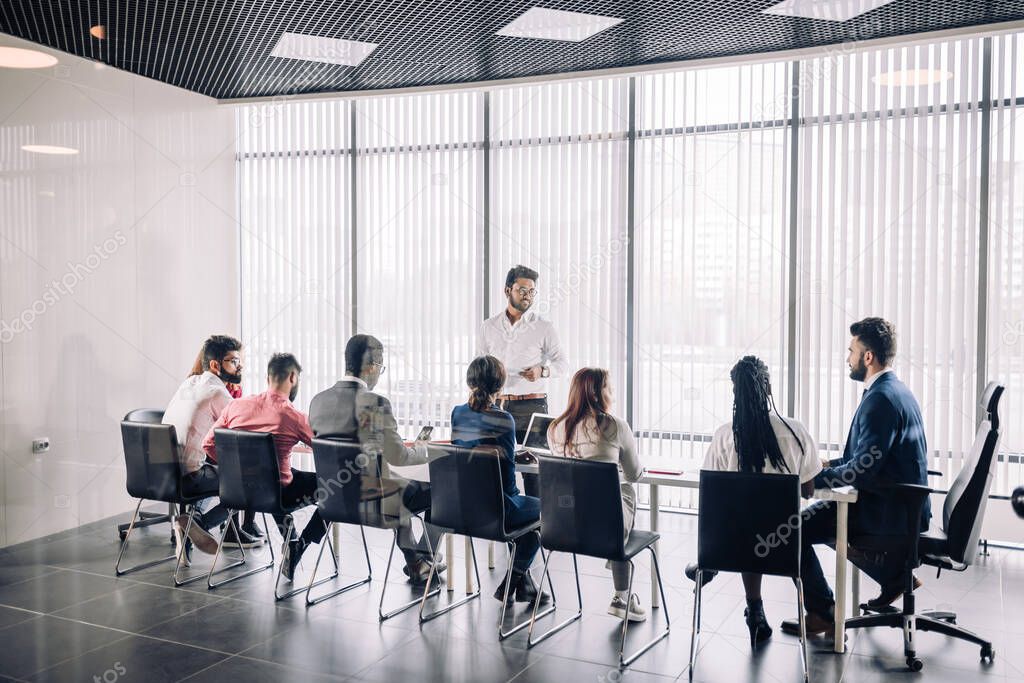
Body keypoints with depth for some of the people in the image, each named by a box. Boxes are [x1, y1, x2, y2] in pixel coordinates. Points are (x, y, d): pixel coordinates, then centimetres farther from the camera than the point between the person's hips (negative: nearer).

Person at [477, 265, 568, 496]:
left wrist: (543, 371, -14)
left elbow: (562, 362, 6)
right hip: (497, 405, 3)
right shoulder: (488, 327, 10)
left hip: (532, 406, -3)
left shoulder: (543, 327, 2)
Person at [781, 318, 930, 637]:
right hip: (901, 503, 10)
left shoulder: (880, 398, -21)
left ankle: (822, 612, 6)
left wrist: (816, 477, -17)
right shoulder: (896, 390, 11)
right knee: (822, 517, 25)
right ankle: (896, 574, 26)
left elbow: (865, 470, -25)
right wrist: (830, 465, 12)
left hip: (887, 510, -10)